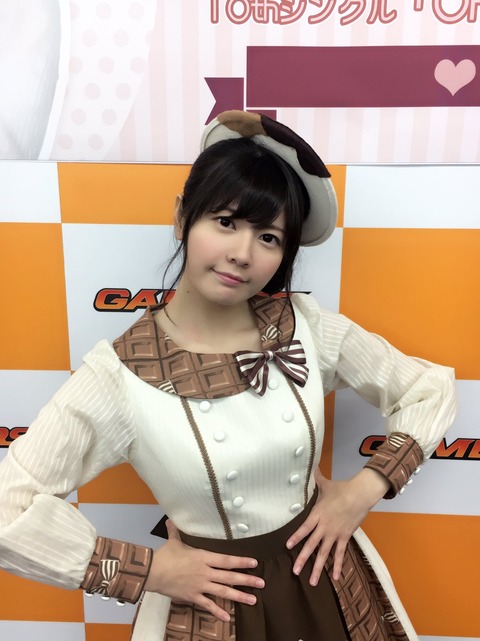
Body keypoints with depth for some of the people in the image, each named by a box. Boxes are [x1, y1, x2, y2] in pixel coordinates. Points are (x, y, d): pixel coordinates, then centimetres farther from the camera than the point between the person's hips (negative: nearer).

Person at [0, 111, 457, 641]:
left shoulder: (306, 325, -14)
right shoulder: (120, 372, -21)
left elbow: (431, 389, -3)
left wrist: (363, 490, -12)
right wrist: (147, 570, -16)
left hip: (328, 582, 3)